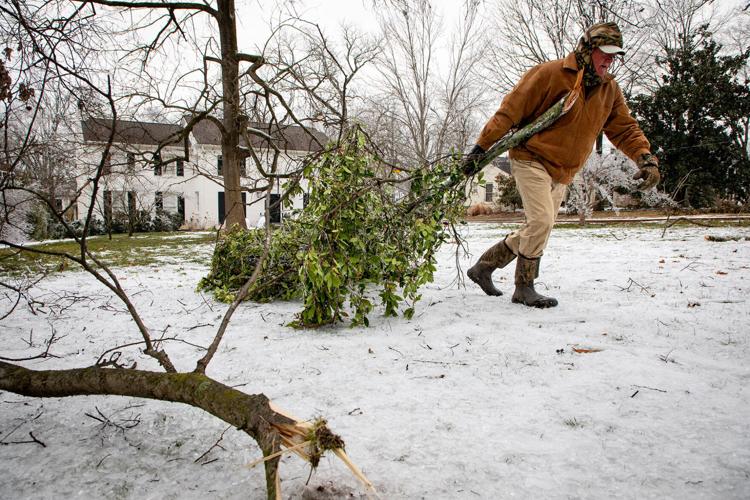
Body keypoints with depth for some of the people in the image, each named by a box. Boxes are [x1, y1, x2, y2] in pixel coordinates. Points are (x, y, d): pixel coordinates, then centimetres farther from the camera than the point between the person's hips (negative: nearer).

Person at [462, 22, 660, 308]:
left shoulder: (610, 90, 7)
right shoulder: (549, 74, -13)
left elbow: (624, 128, 7)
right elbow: (510, 111, -14)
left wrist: (645, 156, -12)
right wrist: (481, 148, -17)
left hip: (562, 174, 8)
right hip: (532, 160, -7)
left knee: (537, 229, 9)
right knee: (541, 220, -18)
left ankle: (483, 267, 23)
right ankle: (524, 288, 0)